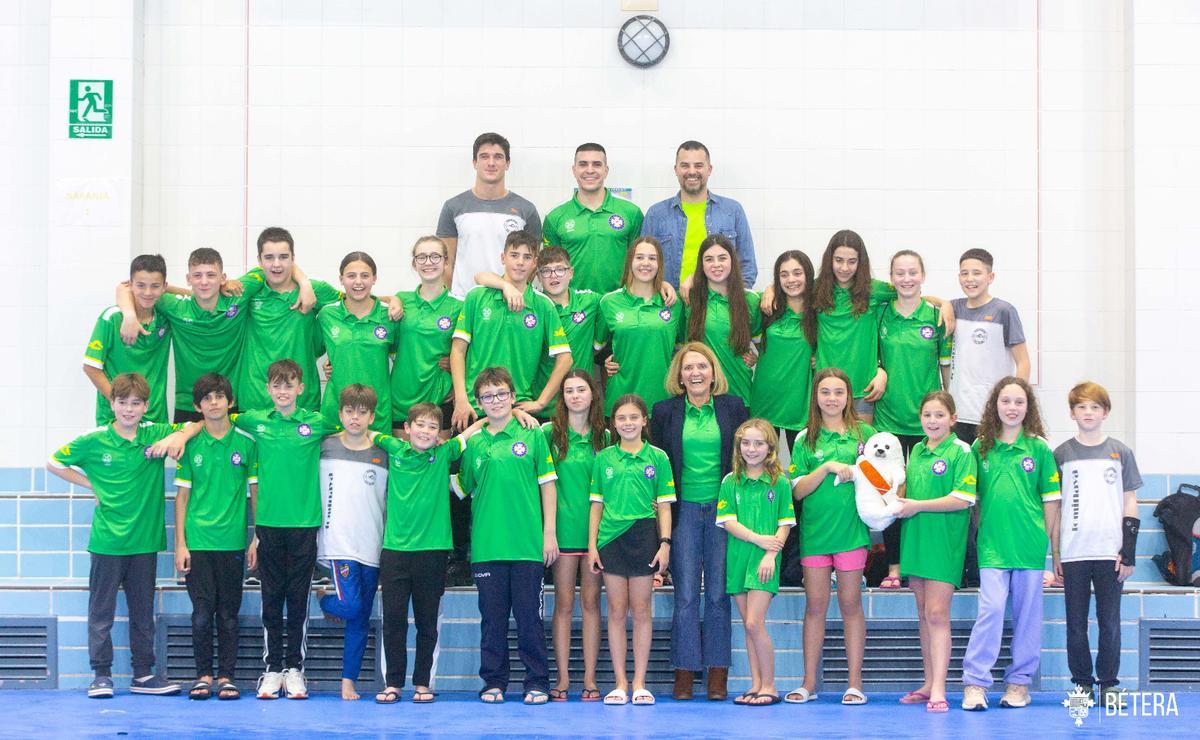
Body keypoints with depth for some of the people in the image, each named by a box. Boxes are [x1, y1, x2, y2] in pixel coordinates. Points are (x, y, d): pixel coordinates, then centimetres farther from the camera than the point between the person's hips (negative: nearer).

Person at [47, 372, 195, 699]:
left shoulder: (156, 436, 0)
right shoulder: (94, 442, -4)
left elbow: (197, 424, 6)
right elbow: (54, 463, 7)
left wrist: (180, 436, -14)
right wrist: (92, 485, 1)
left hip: (145, 540, 2)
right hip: (107, 541, -2)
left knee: (143, 611, 10)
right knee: (101, 610, 3)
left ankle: (143, 674, 18)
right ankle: (101, 674, 12)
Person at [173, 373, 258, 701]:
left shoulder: (246, 442, 1)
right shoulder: (191, 445, 3)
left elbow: (256, 491, 5)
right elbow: (182, 496, 6)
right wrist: (180, 544, 2)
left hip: (232, 542, 0)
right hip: (197, 542, 0)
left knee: (228, 613, 5)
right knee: (202, 613, -1)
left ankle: (226, 676, 13)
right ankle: (203, 675, 11)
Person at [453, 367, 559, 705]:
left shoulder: (533, 436, 3)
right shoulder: (473, 444, 9)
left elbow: (547, 485, 3)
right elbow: (463, 488, 18)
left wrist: (549, 533, -1)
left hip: (528, 544, -2)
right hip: (486, 546, 2)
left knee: (528, 614, 1)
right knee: (492, 616, 6)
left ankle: (537, 682, 10)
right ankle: (494, 681, 15)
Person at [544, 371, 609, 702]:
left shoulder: (604, 436, 8)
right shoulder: (550, 432, 2)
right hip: (564, 527, -2)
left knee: (591, 602, 5)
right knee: (564, 603, 2)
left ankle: (590, 678, 8)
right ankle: (563, 678, 6)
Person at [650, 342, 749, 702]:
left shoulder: (733, 407, 6)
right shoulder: (665, 411, 5)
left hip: (723, 509, 0)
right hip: (685, 509, 0)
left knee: (718, 594, 1)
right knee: (686, 594, -2)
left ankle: (718, 674, 6)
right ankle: (684, 673, 3)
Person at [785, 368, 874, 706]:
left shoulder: (864, 432, 6)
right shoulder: (805, 440, 6)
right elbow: (797, 490, -1)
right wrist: (828, 467, -13)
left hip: (851, 526, -1)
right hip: (814, 528, 1)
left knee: (850, 604, 3)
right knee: (815, 605, 4)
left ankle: (855, 682, 8)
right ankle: (809, 682, 9)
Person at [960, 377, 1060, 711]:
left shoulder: (1039, 448, 3)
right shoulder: (981, 447, 6)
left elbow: (1051, 500, 5)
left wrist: (1054, 545, 5)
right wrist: (981, 533, 8)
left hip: (1030, 544, 0)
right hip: (992, 544, 0)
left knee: (1027, 613, 6)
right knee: (991, 608, -10)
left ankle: (1019, 681, 17)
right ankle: (974, 682, -8)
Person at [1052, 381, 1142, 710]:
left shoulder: (1121, 453, 6)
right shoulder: (1061, 455, 6)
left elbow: (1130, 505, 6)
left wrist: (1128, 552, -1)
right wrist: (1055, 553, 2)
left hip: (1110, 553, 0)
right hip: (1074, 553, 0)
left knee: (1110, 621, 3)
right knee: (1076, 622, 4)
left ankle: (1109, 683, 13)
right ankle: (1082, 682, 14)